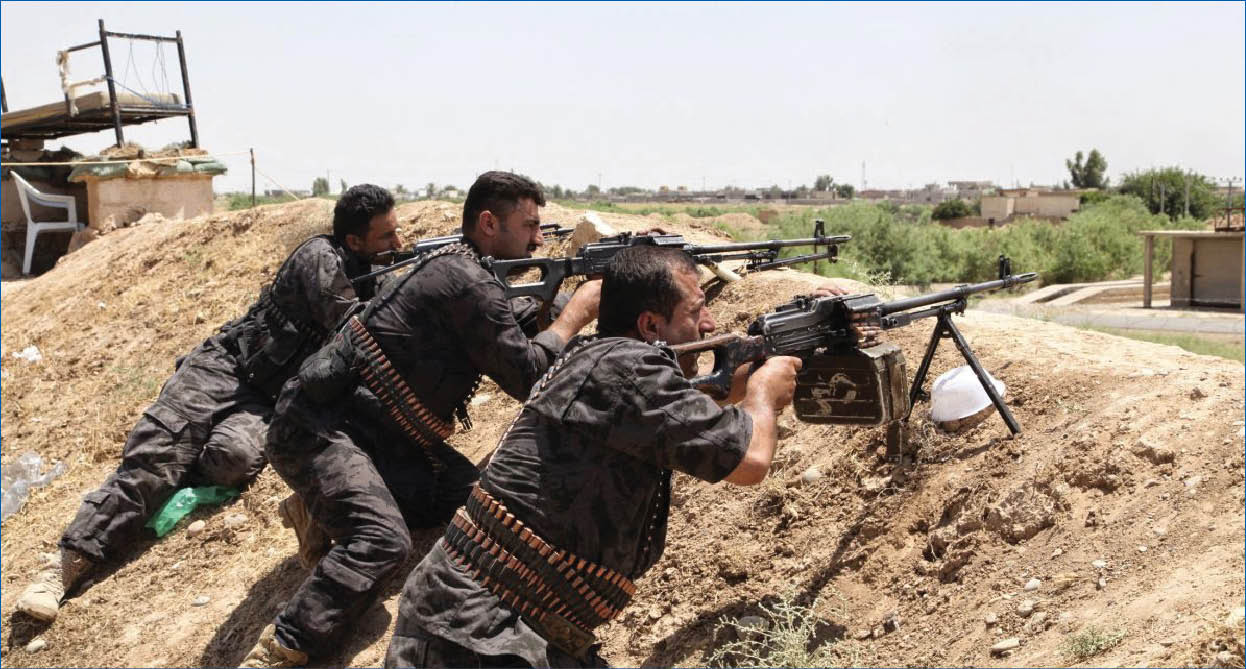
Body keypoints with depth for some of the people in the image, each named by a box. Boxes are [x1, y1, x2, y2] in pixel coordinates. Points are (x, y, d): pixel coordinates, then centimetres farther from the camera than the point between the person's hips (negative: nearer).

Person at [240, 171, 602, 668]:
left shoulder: (469, 274, 13)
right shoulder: (464, 280, -17)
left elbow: (517, 342, 18)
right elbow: (528, 377, -15)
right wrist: (576, 313, -4)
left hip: (378, 432, 10)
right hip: (316, 430, -10)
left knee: (467, 494, 0)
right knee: (384, 540, -26)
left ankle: (332, 511, 7)